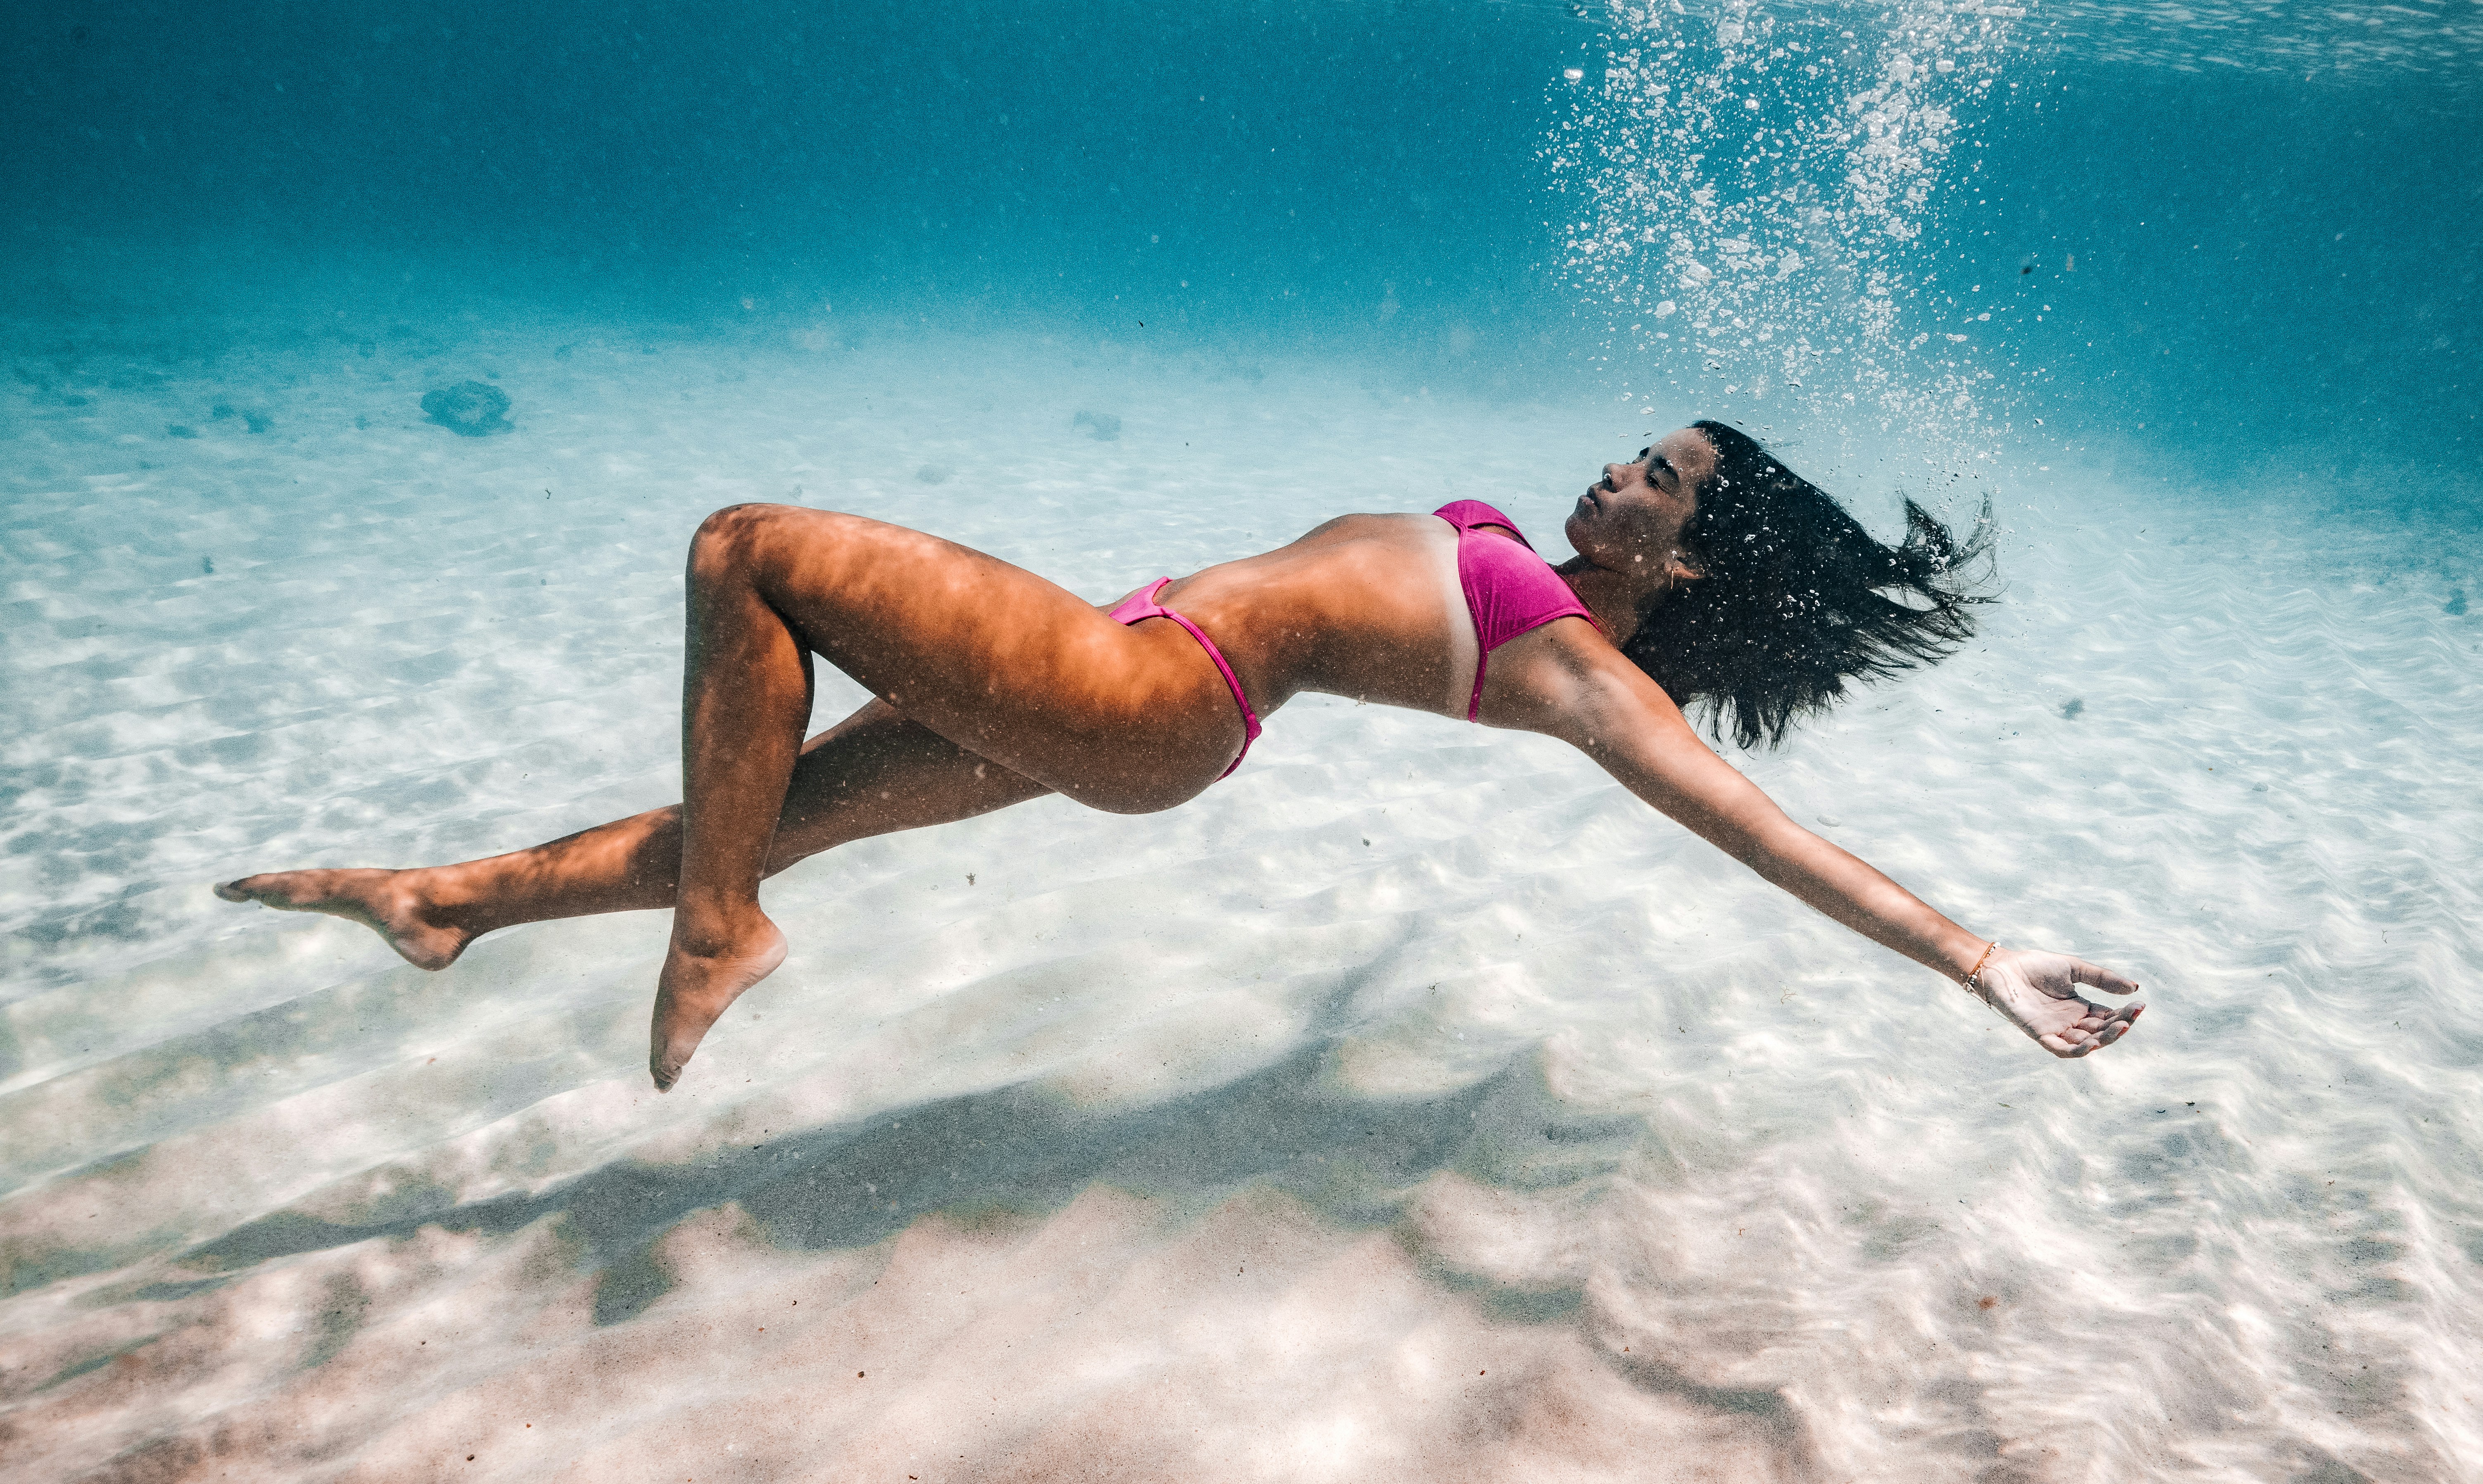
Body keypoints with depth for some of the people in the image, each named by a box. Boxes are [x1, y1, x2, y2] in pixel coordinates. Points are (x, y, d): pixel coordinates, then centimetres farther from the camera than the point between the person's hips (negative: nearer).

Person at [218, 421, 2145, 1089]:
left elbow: (1756, 821, -18)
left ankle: (716, 944, -3)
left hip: (1146, 694, -9)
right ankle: (459, 901, 31)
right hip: (1120, 694, 9)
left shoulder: (1589, 671, -10)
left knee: (753, 551, -13)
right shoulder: (1556, 604, 14)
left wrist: (1975, 954, -23)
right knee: (763, 803, 14)